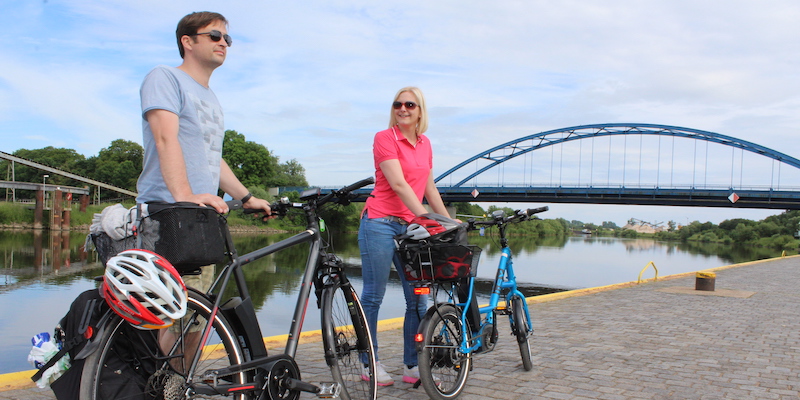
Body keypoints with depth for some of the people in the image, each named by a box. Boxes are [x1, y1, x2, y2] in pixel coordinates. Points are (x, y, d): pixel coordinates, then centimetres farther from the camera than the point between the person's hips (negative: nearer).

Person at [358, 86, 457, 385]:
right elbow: (399, 184, -17)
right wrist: (426, 218, -24)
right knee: (374, 296, 0)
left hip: (409, 226, 6)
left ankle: (412, 366, 13)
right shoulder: (384, 138, -6)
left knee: (418, 298, 3)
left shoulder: (425, 144, 13)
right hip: (380, 222, -6)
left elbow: (429, 188, 19)